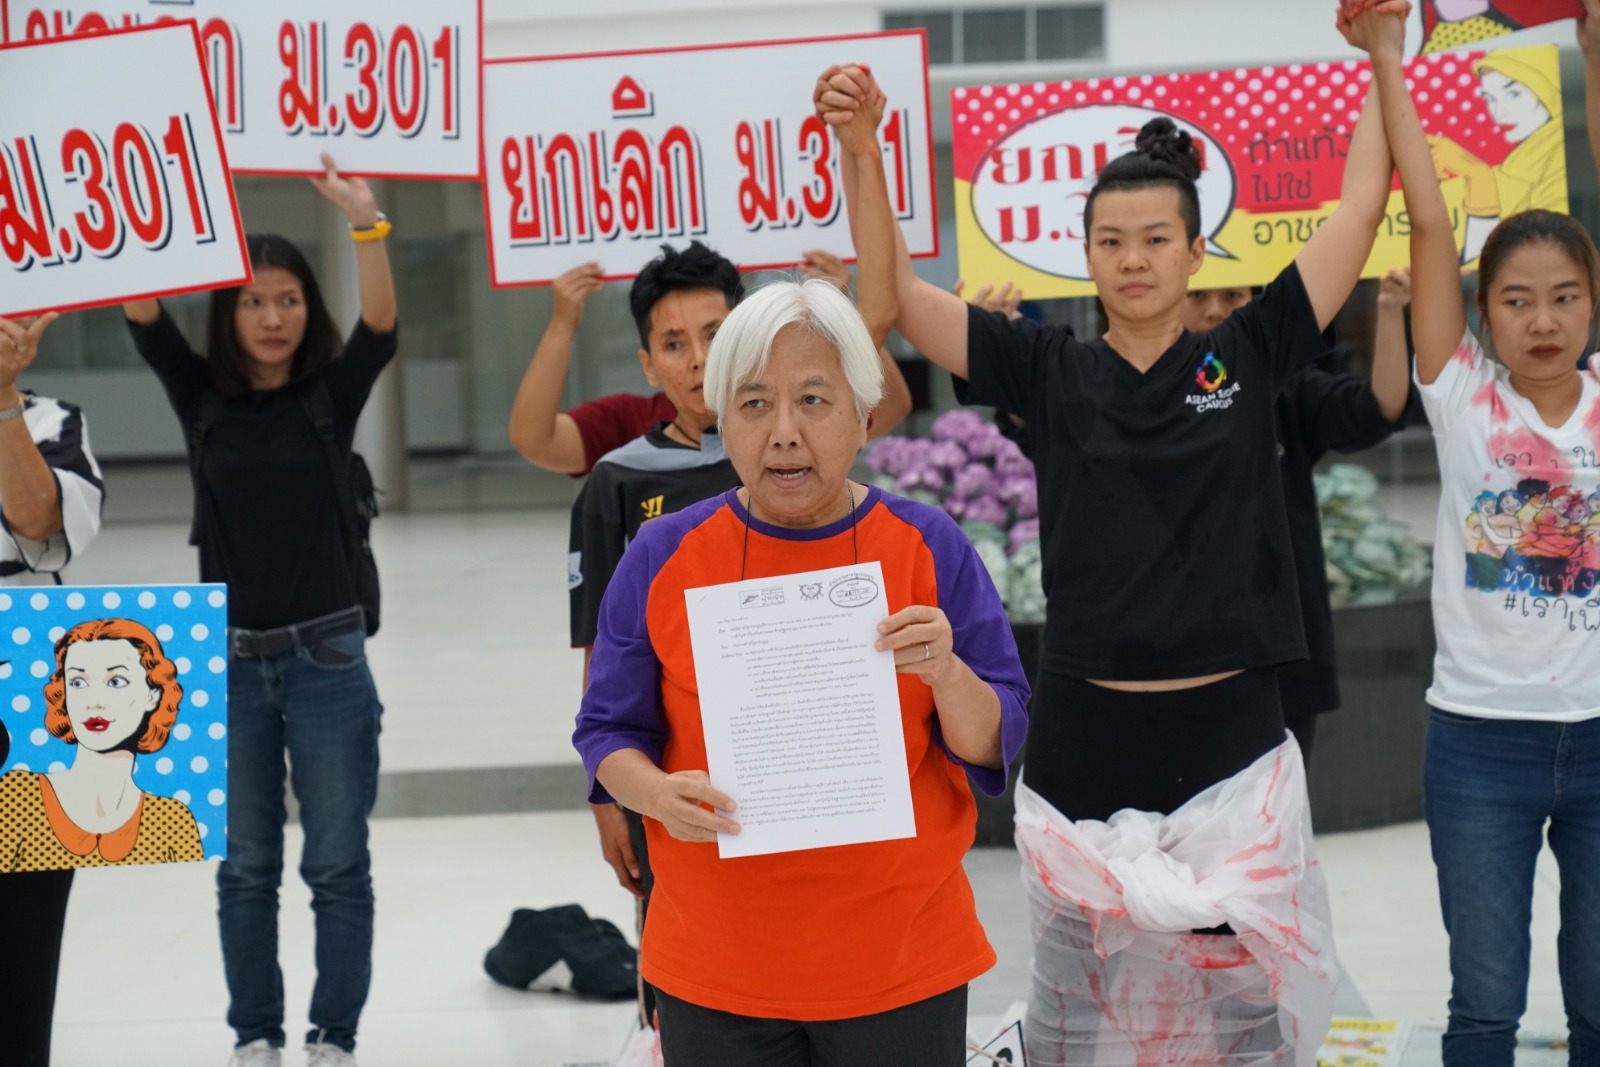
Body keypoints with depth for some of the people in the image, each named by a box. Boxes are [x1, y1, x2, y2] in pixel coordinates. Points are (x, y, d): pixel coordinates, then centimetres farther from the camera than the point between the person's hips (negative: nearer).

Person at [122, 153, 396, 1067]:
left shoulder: (332, 393, -1)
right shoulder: (200, 397, 3)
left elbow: (382, 327, -19)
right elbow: (143, 317, -10)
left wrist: (367, 225, -35)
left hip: (326, 661, -1)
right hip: (229, 665, 2)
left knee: (338, 866, 5)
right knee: (246, 867, 11)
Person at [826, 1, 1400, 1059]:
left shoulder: (1248, 355, 4)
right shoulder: (1051, 370, 3)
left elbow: (1361, 209, 3)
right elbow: (894, 295, -2)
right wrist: (862, 148, -13)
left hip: (1231, 734, 0)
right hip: (1083, 736, 0)